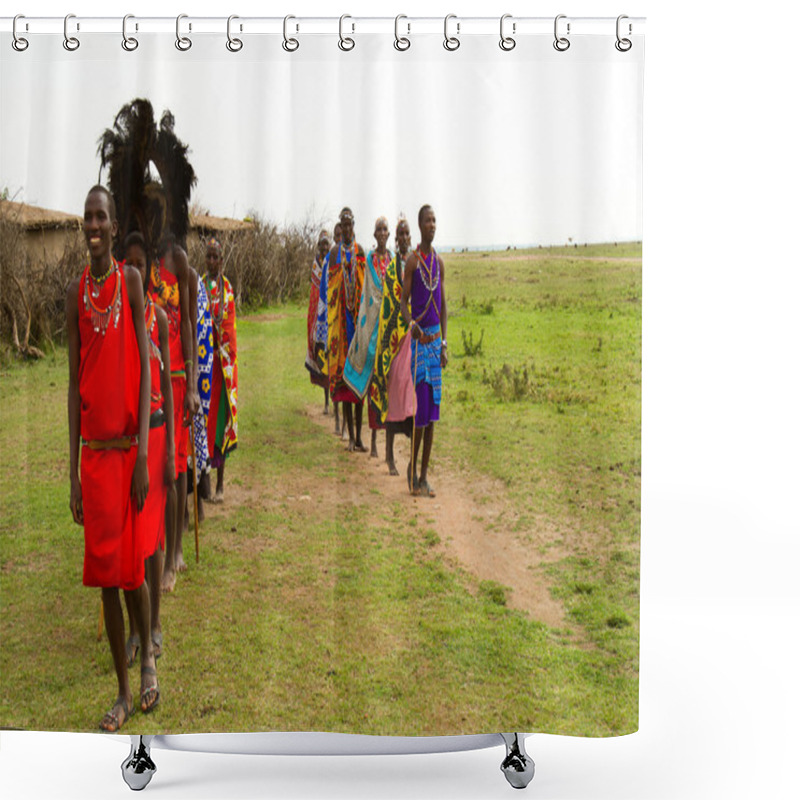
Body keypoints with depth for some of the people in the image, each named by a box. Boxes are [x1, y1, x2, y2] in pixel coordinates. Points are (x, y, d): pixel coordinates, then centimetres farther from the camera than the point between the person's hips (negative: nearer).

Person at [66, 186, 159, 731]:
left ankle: (148, 652, 31)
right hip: (94, 447, 3)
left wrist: (142, 454, -12)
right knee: (104, 569, 7)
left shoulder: (132, 280, -2)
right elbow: (75, 382, 8)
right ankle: (123, 690, 20)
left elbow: (146, 368, -6)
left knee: (133, 566, 1)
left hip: (131, 444, -3)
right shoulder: (75, 292, 8)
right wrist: (73, 470, 5)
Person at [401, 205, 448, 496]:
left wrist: (444, 343, 9)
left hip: (436, 337, 6)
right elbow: (403, 302, -6)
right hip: (418, 337, -6)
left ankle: (424, 475, 12)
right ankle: (412, 467, 11)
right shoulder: (412, 260, -4)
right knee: (421, 409, -7)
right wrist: (411, 324, -26)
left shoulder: (439, 261, 13)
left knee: (433, 407, 5)